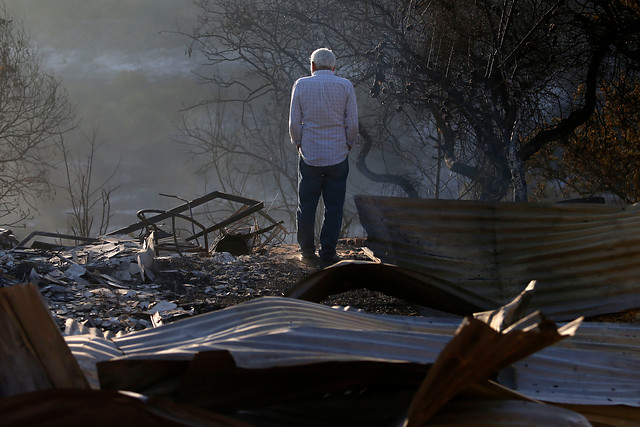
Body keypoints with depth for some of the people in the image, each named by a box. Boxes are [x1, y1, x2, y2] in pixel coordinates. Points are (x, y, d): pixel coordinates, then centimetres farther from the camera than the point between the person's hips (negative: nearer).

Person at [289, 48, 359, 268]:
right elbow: (353, 123, -2)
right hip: (337, 156, -1)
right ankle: (327, 255, 6)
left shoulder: (301, 85, -1)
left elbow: (294, 123, 0)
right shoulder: (345, 86, -2)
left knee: (306, 206, 10)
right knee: (334, 208, 5)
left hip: (309, 156, 1)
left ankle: (307, 252, 16)